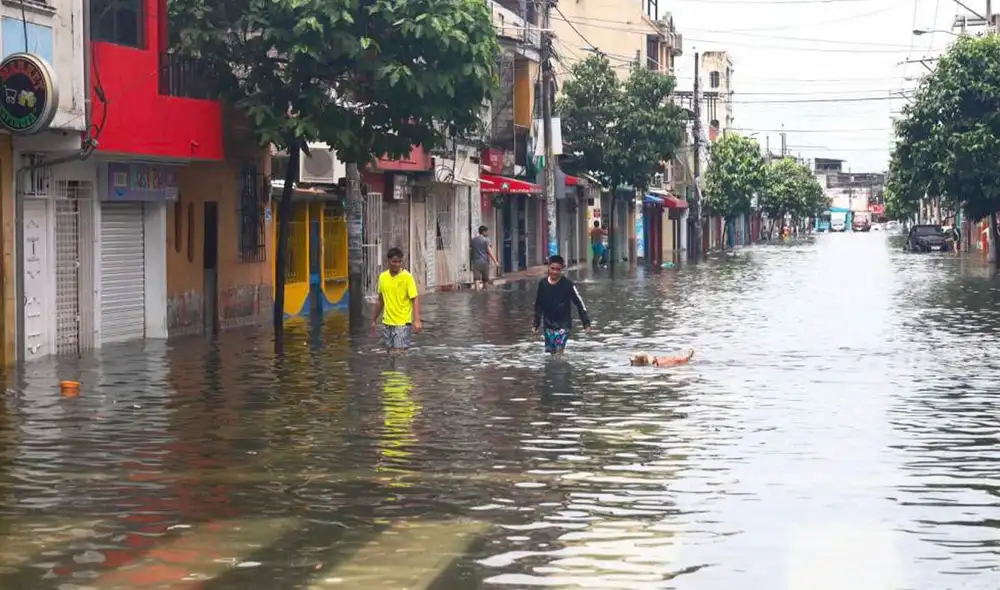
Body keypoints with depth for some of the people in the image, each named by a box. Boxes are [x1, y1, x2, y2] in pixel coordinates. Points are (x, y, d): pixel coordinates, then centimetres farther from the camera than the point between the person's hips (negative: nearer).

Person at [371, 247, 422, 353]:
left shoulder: (407, 277, -10)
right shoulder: (382, 277, 5)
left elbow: (415, 299, -13)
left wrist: (417, 321, -24)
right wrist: (374, 320, 20)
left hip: (403, 323, -5)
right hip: (387, 323, 5)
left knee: (399, 352, -11)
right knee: (390, 351, 9)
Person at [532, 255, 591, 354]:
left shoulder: (568, 284, -13)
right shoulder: (542, 284, -3)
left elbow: (580, 304, -8)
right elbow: (538, 306, 11)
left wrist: (586, 323, -10)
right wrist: (536, 324, 14)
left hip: (563, 325, -4)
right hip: (548, 325, 4)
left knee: (559, 351, -15)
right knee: (551, 352, 8)